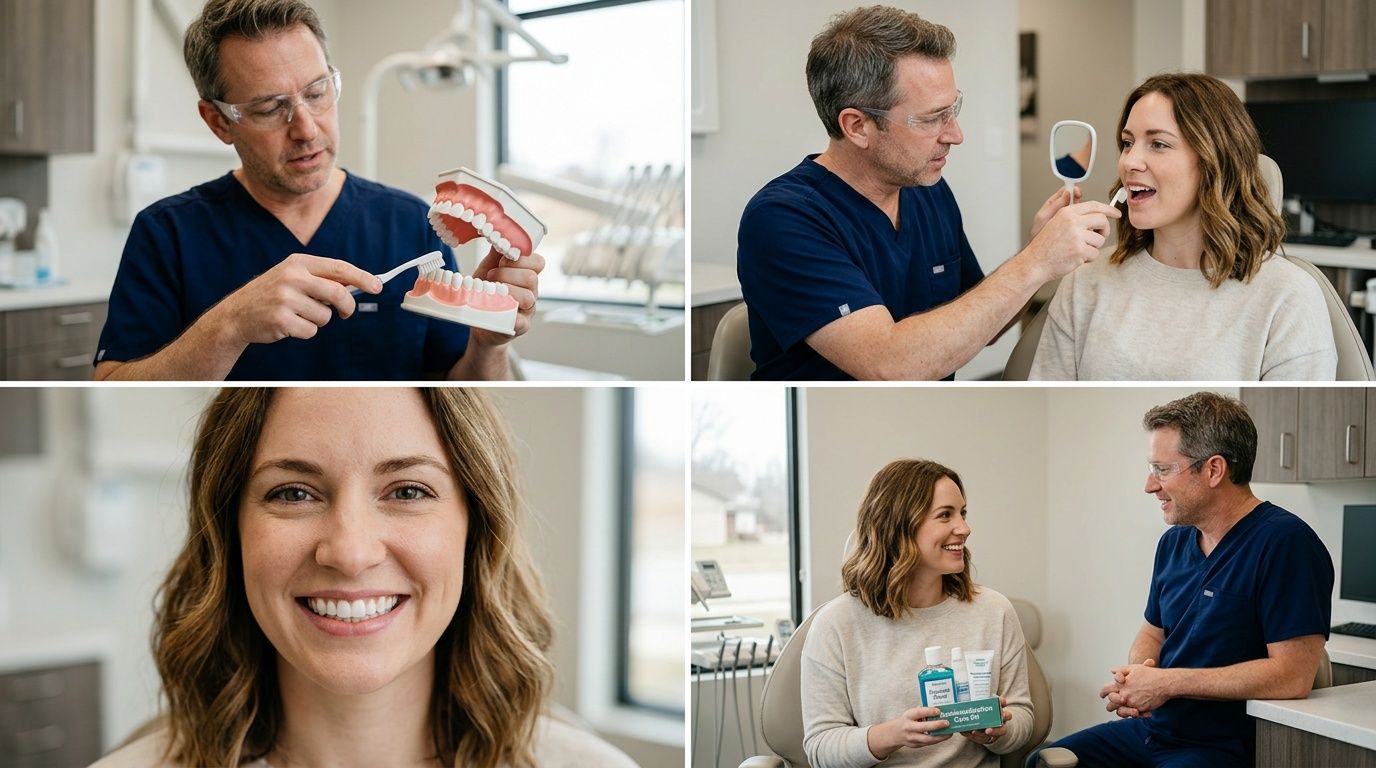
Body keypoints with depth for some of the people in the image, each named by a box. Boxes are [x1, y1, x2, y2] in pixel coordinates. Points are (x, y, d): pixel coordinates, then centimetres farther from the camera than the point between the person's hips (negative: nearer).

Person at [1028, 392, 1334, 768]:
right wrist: (1135, 677, -3)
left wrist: (1166, 683, -18)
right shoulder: (1174, 542, 12)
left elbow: (1292, 676, -22)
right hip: (1151, 728, 9)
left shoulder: (1285, 543, -15)